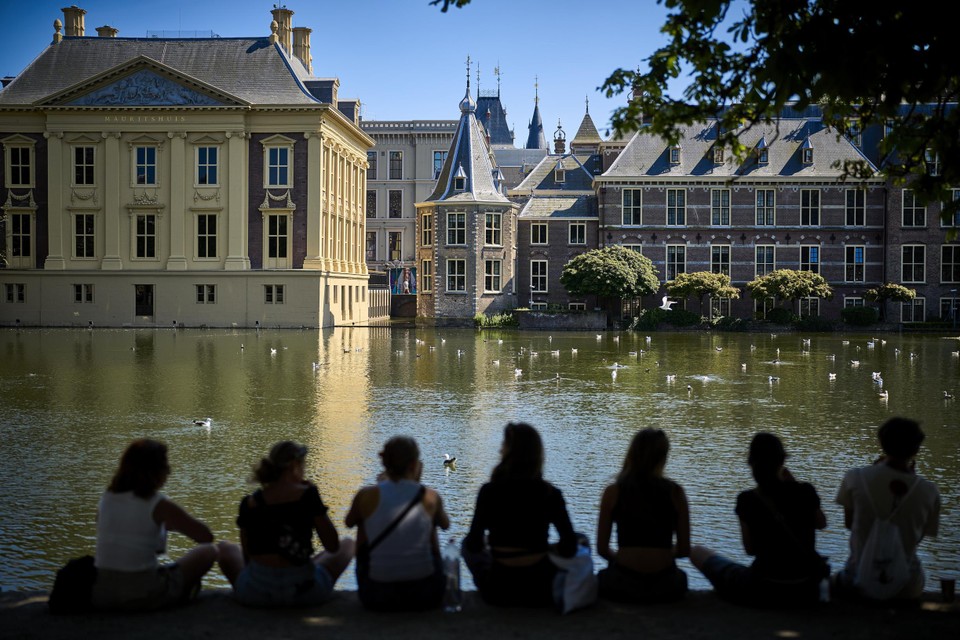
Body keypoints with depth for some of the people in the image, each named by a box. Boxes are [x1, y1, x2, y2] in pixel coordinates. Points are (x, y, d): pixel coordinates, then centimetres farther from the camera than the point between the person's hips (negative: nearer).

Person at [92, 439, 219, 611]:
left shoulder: (106, 498, 6)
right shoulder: (160, 505, -10)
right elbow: (206, 537, -6)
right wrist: (171, 524, 12)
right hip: (140, 596, -6)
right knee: (208, 551, 13)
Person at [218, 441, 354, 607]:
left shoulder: (249, 503, 1)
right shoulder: (308, 494, -8)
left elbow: (247, 557, 8)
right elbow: (332, 547, -3)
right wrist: (313, 494, 2)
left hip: (256, 593, 2)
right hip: (304, 591, -2)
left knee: (225, 548, 32)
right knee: (348, 544, 23)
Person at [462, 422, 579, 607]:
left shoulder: (489, 491, -11)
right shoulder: (550, 494, -7)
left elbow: (474, 545, -8)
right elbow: (569, 546, -10)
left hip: (499, 591, -1)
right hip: (541, 591, 1)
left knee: (467, 545, 28)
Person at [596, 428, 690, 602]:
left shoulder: (613, 492, -1)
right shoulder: (675, 492, -1)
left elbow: (602, 549, 2)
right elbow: (684, 550, 3)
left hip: (622, 587, 0)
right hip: (665, 588, 1)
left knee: (602, 576, 35)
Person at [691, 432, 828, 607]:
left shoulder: (747, 500, -10)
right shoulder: (805, 492, -4)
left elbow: (750, 549, -1)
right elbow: (821, 523, 18)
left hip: (765, 592, -4)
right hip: (807, 590, 4)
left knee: (698, 553, 13)